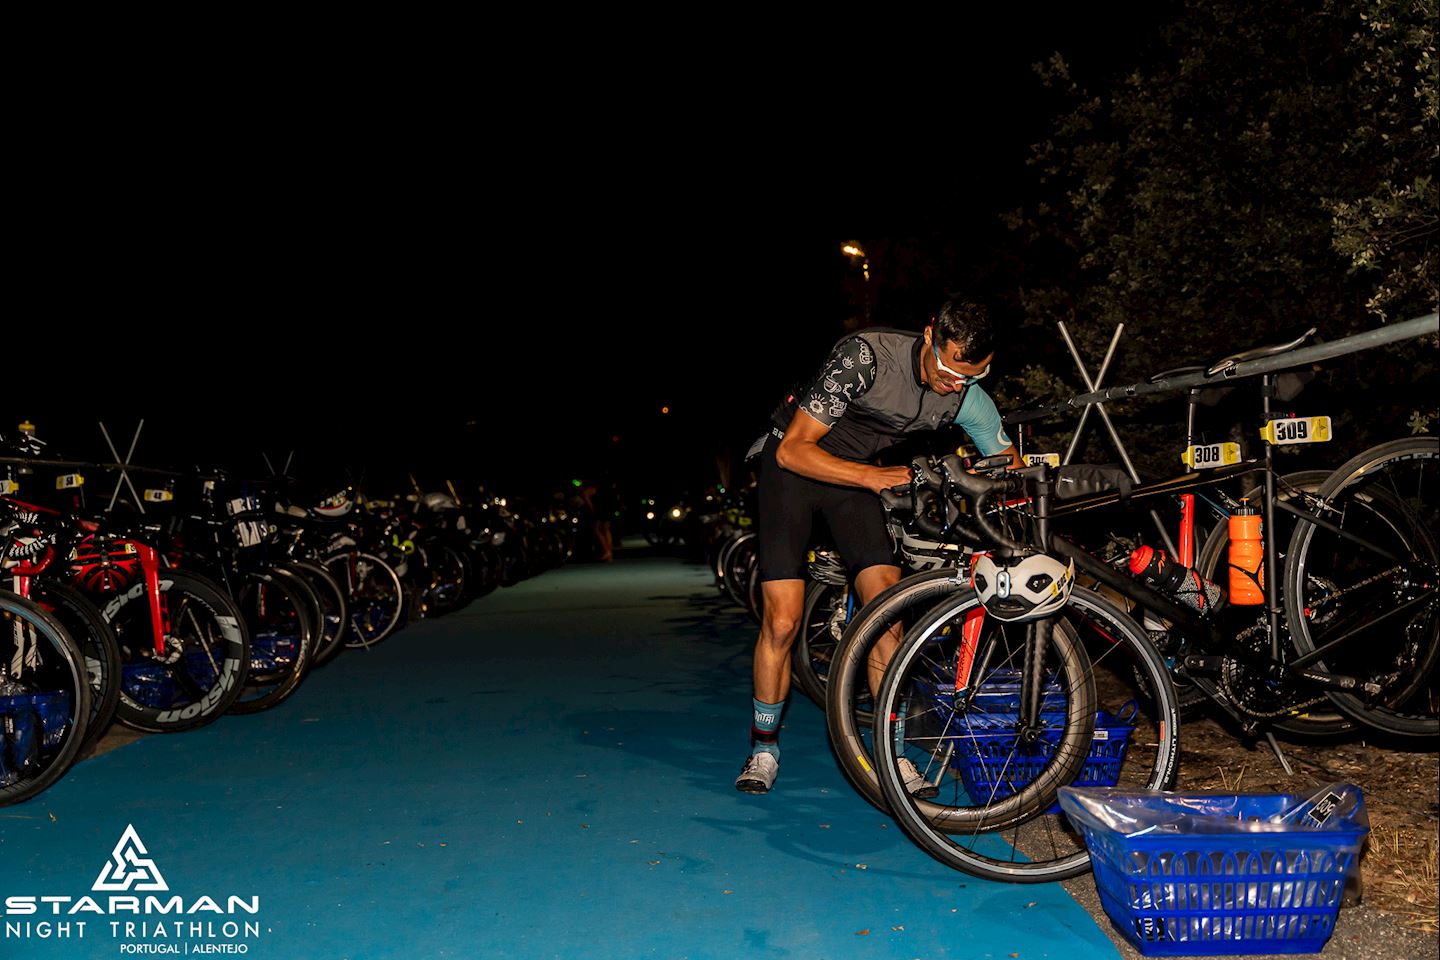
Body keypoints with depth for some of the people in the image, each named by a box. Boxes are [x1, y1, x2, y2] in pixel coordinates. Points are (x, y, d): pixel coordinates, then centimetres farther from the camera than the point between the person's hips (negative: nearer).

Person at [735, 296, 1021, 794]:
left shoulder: (968, 395, -14)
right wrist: (875, 477, -39)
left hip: (859, 471, 4)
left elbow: (1012, 467, -1)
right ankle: (763, 747, 10)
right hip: (793, 464, -4)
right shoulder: (865, 355, -30)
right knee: (783, 621, -11)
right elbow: (794, 449, -27)